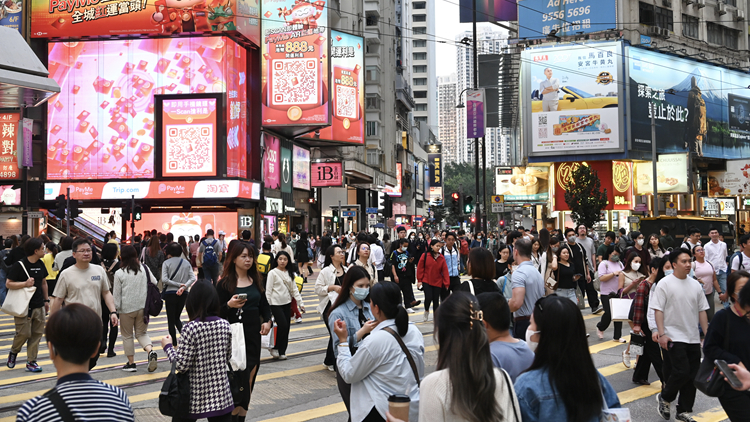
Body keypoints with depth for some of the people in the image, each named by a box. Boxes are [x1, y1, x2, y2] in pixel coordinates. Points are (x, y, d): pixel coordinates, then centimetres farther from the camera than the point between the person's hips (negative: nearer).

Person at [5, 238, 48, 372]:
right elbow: (8, 284, -12)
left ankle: (31, 361, 13)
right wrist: (25, 283, -23)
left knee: (36, 334, 5)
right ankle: (13, 352, 25)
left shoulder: (41, 265, 8)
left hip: (39, 306, 6)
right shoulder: (19, 265, -12)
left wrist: (46, 300, 19)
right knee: (24, 333, -5)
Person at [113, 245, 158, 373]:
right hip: (143, 307, 3)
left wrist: (115, 309, 4)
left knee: (127, 335, 13)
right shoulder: (144, 268, -2)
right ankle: (151, 351, -14)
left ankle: (131, 363, 17)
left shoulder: (119, 273, -8)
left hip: (127, 309, -3)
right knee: (142, 333, 14)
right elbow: (154, 282, 7)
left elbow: (116, 294, -5)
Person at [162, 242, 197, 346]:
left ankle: (174, 343, 7)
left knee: (171, 320, 7)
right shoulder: (186, 263, 5)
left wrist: (179, 285, -12)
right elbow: (193, 278, -5)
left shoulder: (166, 263, -6)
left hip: (170, 293, -4)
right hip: (183, 294, 4)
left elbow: (164, 280, -16)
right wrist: (183, 287, -14)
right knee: (177, 318, 19)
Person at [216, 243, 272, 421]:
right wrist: (229, 305, -27)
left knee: (249, 379, 10)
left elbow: (264, 305, 15)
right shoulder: (224, 283, -8)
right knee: (238, 380, -9)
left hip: (254, 335, 6)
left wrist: (267, 321, -3)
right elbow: (218, 313, -8)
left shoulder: (255, 280, 9)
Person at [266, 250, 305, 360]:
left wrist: (300, 303, 5)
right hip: (276, 304, -5)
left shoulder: (290, 273, 11)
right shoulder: (273, 273, -5)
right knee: (283, 325, -15)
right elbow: (268, 290, -7)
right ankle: (275, 348, 3)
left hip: (287, 303, 5)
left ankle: (282, 351, 13)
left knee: (286, 328, 4)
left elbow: (294, 289, 13)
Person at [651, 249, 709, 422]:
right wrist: (662, 334, -16)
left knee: (692, 376, 6)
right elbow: (658, 310, -10)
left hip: (693, 338, 6)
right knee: (682, 372, -14)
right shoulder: (665, 283, -7)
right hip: (673, 337, -6)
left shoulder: (695, 285, 9)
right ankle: (664, 398, 13)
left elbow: (701, 311, 14)